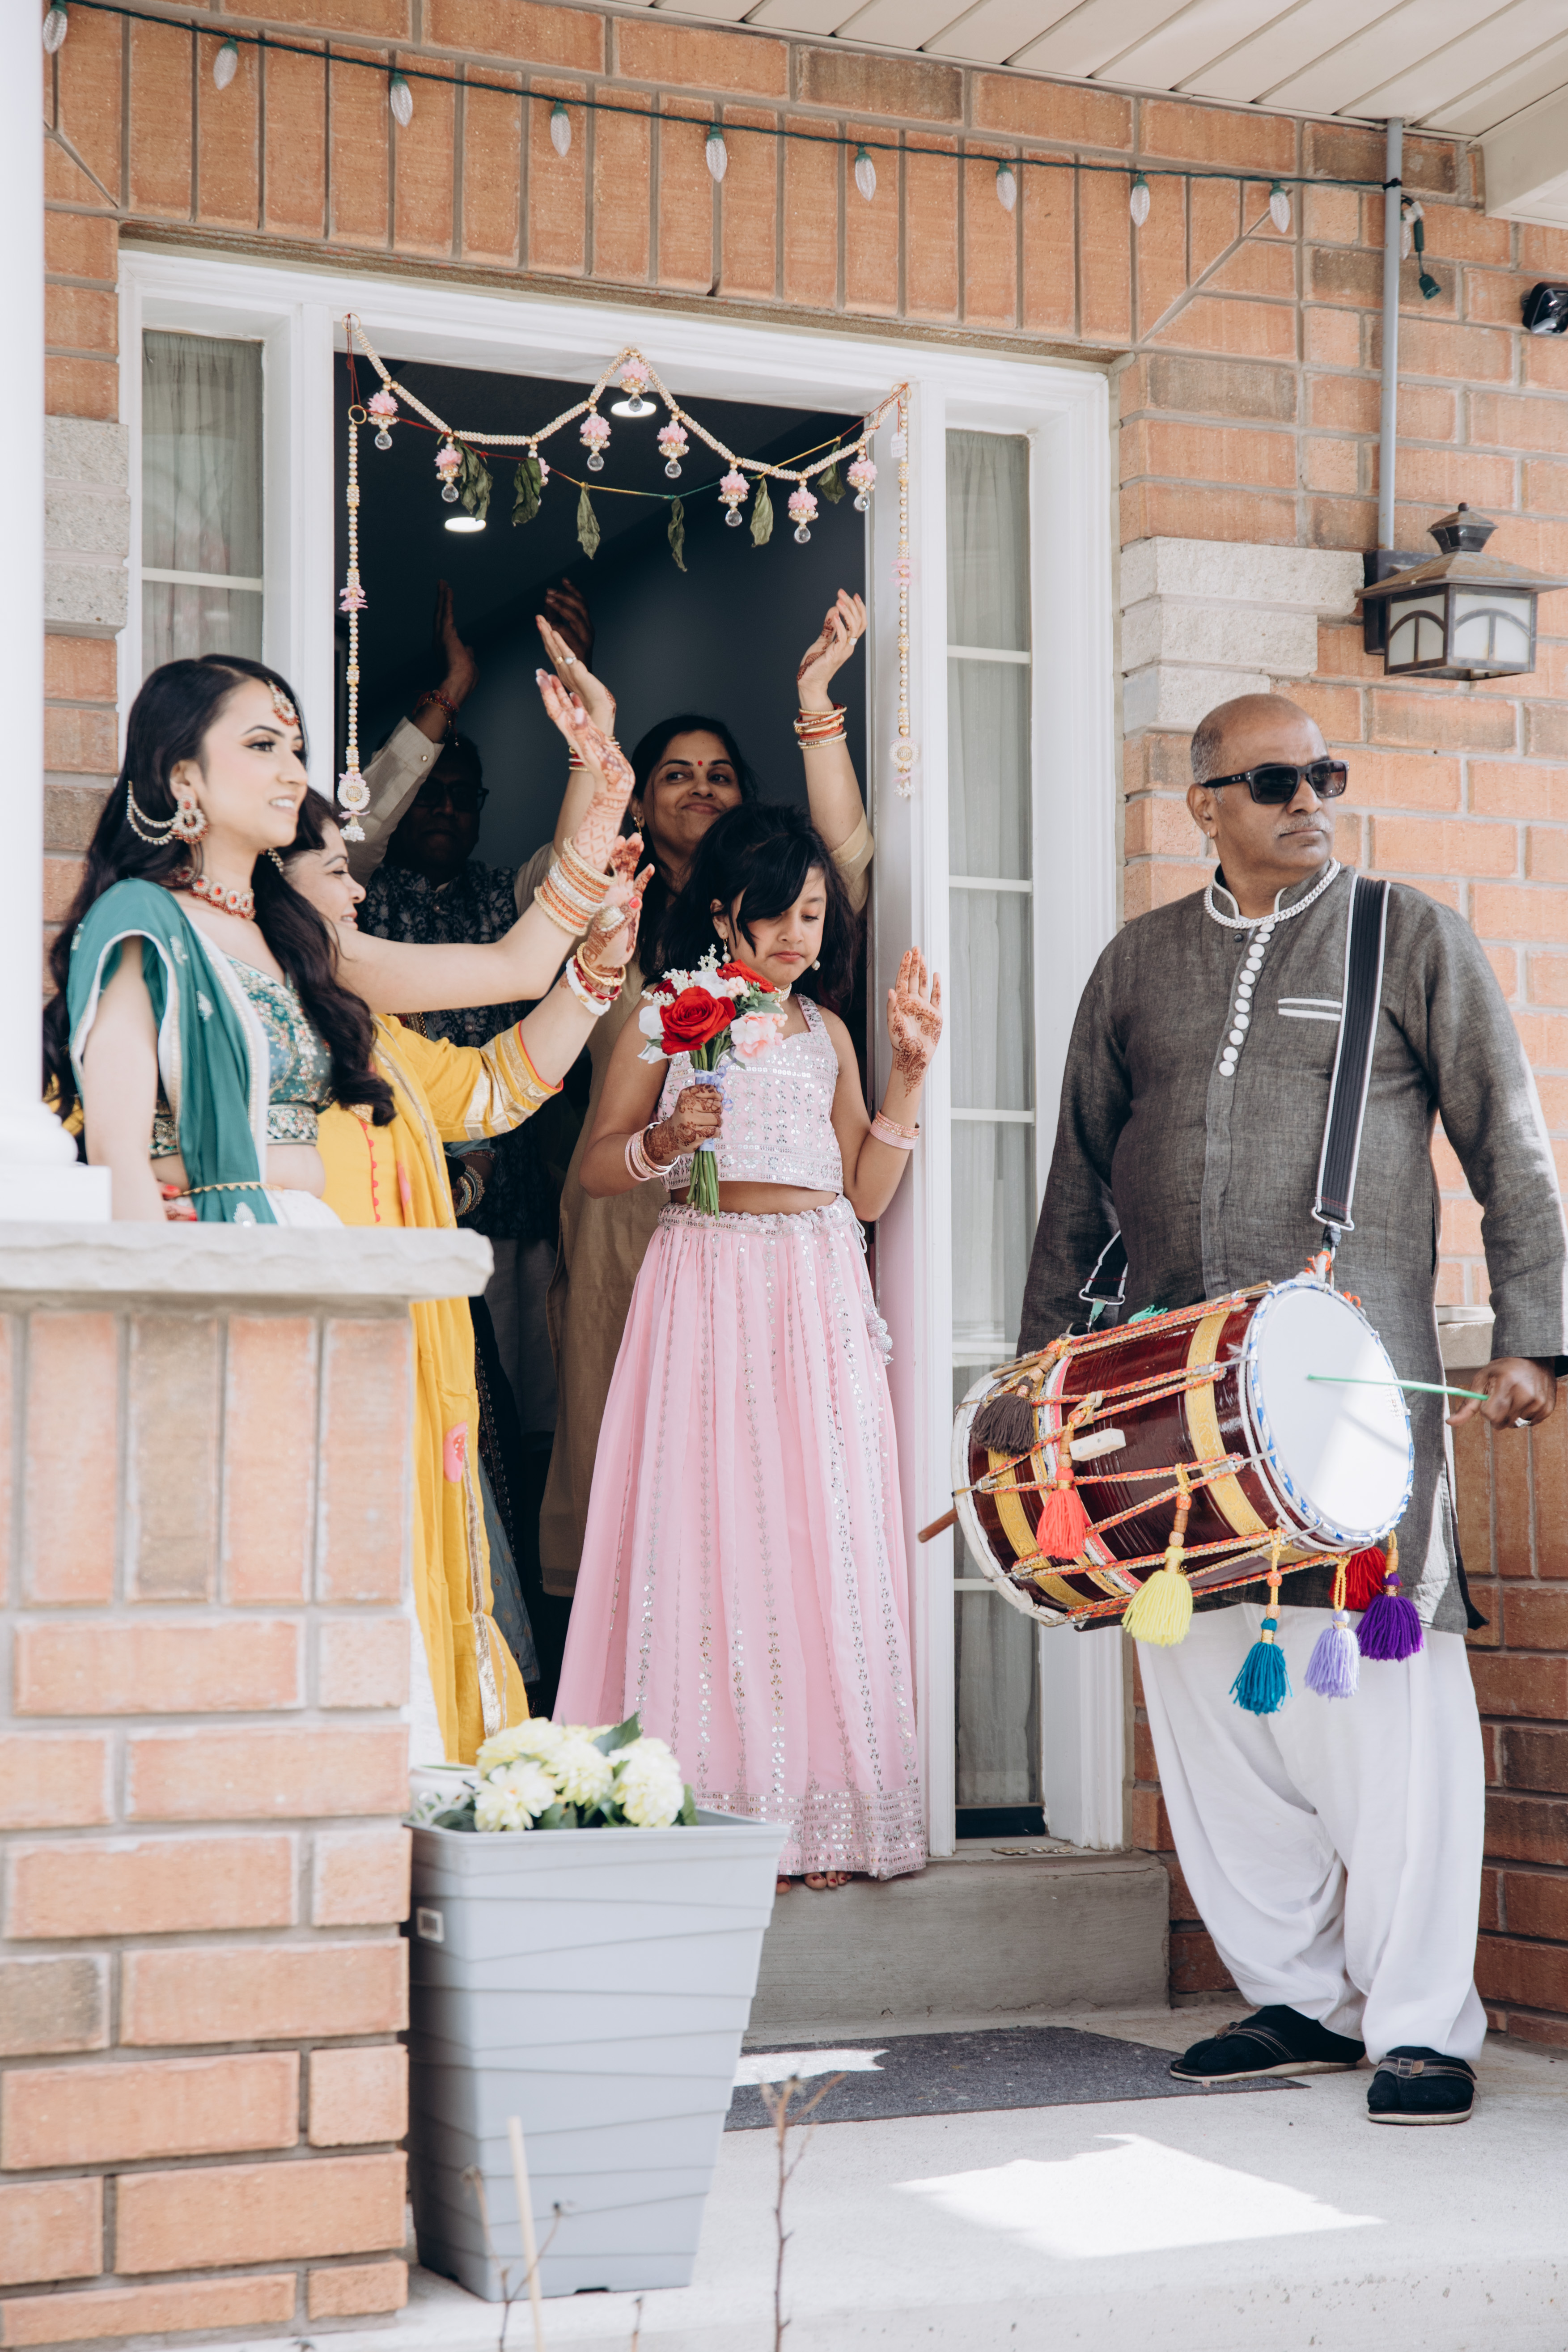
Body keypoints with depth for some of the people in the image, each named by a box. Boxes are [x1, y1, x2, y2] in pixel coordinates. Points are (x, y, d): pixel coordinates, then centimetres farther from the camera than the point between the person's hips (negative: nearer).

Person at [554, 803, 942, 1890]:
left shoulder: (827, 1033, 16)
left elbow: (868, 1192, 12)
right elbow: (596, 1170, 4)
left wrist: (909, 1071, 5)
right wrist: (666, 1138, -14)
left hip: (821, 1304, 3)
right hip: (705, 1291, -3)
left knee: (821, 1538, -1)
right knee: (702, 1531, -7)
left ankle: (817, 1808, 3)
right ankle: (706, 1803, -2)